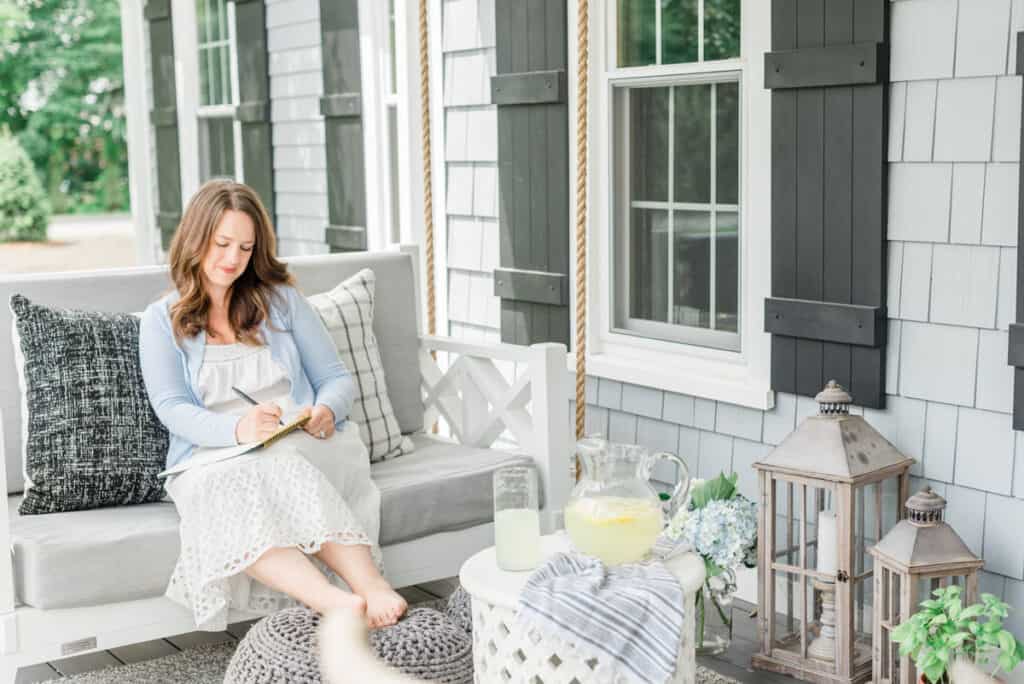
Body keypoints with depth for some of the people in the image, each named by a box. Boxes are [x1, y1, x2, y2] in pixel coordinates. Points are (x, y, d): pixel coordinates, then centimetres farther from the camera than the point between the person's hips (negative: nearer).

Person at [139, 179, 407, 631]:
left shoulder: (282, 299, 16)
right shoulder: (161, 320, 12)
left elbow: (336, 378, 14)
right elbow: (172, 408, -2)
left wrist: (326, 412, -12)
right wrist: (236, 429, -24)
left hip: (301, 445, 1)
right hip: (215, 456, -1)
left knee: (283, 471, -37)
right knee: (232, 491, -38)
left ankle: (373, 587, -56)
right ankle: (338, 605, -59)